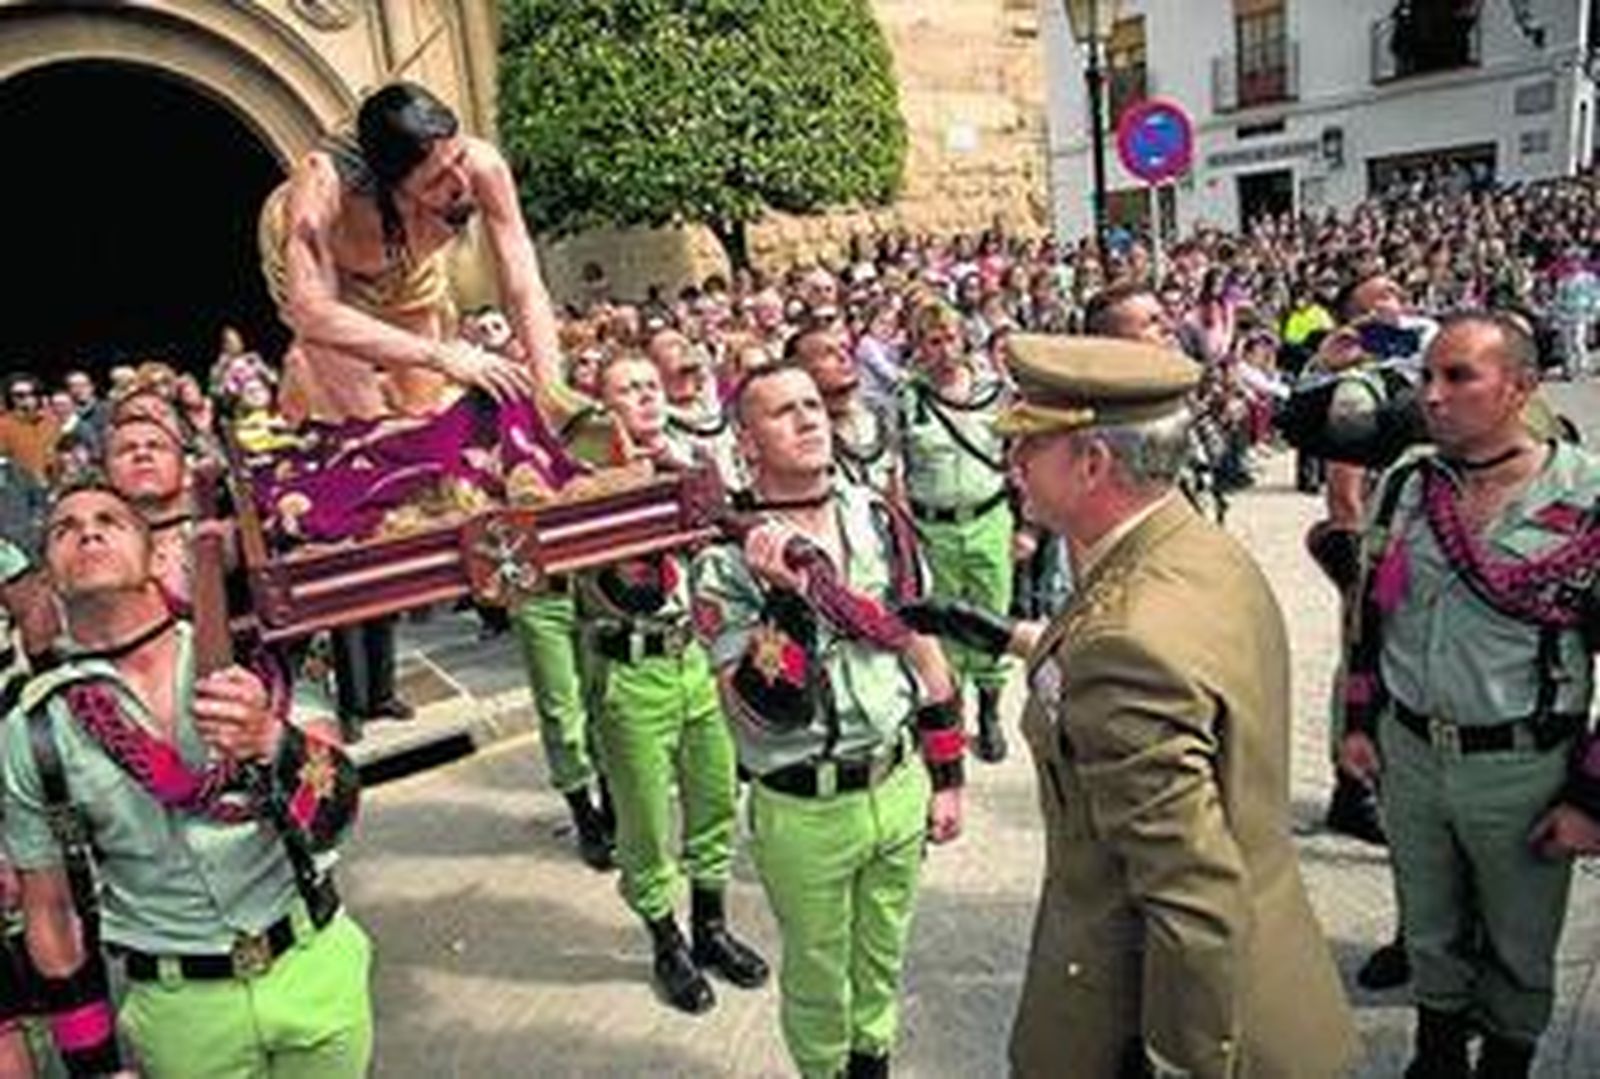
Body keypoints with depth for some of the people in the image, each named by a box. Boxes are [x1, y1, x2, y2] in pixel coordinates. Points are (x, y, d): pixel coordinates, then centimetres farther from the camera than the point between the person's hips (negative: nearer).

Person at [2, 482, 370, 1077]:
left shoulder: (249, 658, -7)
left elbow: (337, 809, -16)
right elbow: (49, 911, 2)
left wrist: (270, 741, -36)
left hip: (314, 967, 0)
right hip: (180, 1013, 0)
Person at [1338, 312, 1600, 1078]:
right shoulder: (1404, 485, -1)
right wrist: (1358, 721, 9)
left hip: (1524, 767, -3)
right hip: (1408, 750, 4)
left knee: (1520, 947, 19)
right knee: (1428, 929, 22)